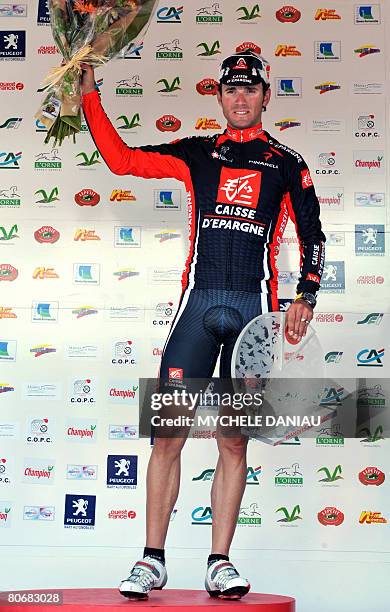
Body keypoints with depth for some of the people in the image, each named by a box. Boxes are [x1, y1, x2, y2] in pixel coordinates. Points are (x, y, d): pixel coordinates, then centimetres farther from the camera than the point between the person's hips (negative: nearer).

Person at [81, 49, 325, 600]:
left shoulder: (287, 164, 14)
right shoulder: (197, 153, 15)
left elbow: (312, 234, 14)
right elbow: (122, 159, 11)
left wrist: (306, 296, 1)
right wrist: (90, 94, 5)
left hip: (253, 306, 0)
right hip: (199, 301, 0)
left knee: (234, 440, 2)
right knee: (169, 433, -4)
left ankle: (219, 564, 10)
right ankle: (153, 560, 7)